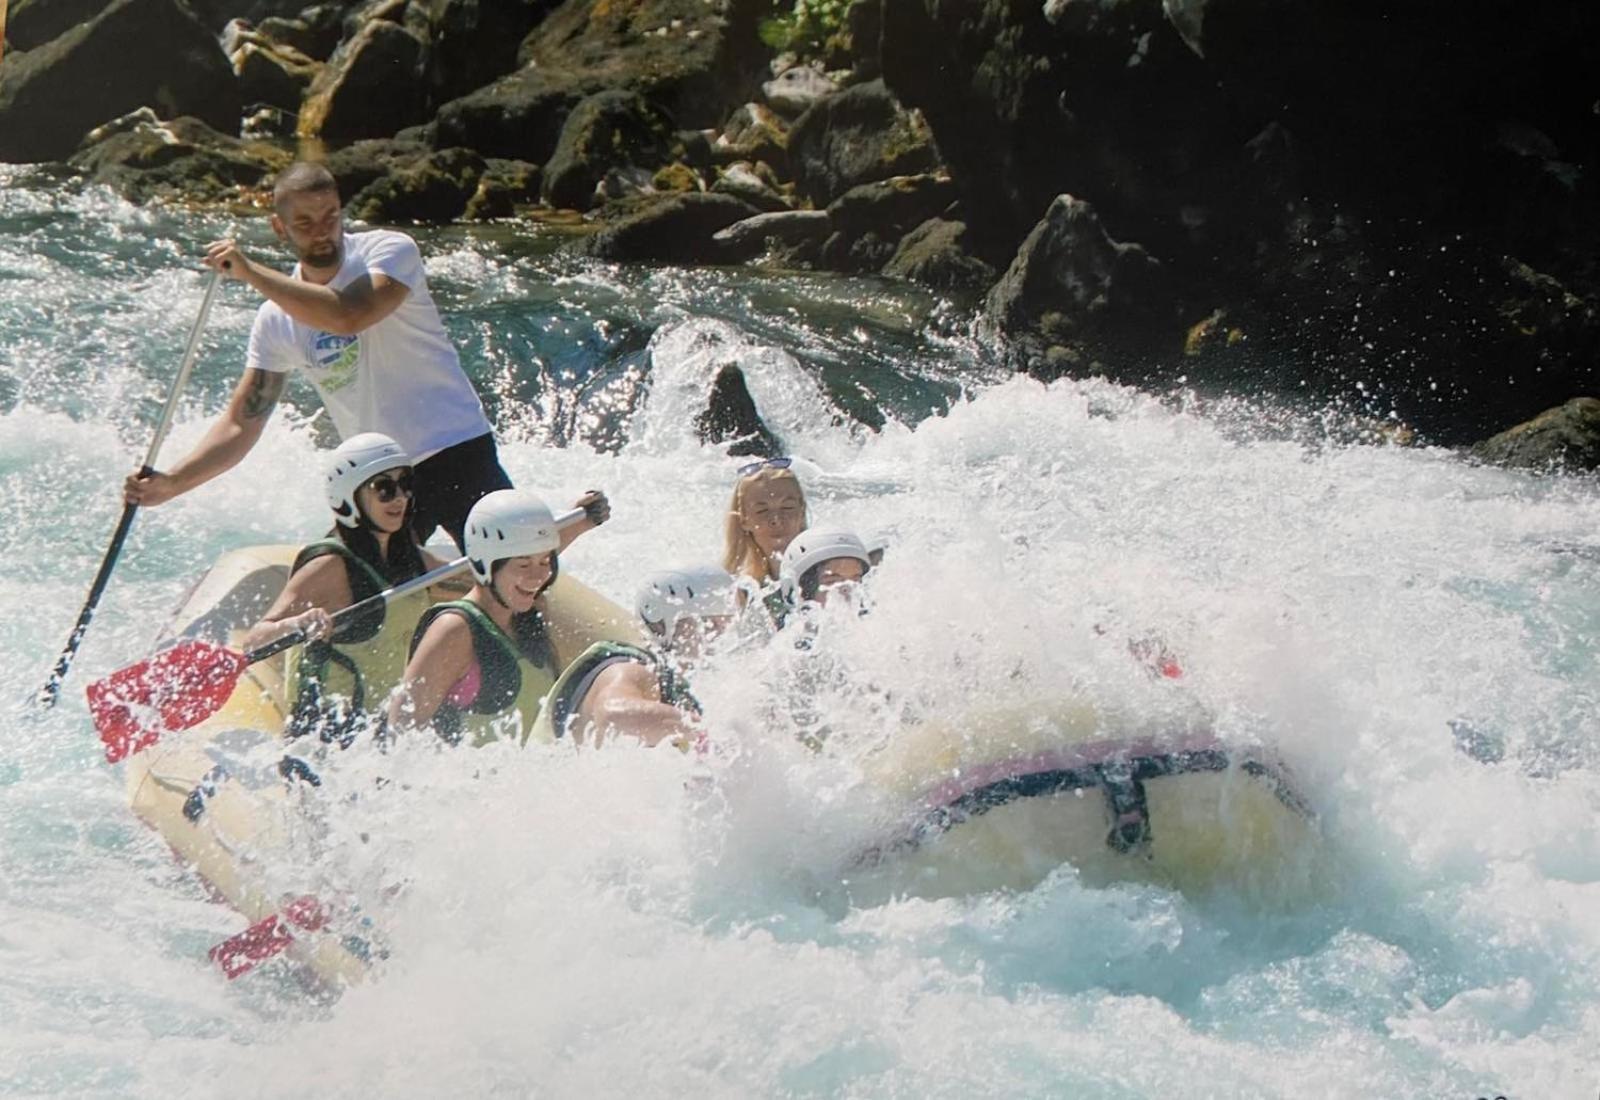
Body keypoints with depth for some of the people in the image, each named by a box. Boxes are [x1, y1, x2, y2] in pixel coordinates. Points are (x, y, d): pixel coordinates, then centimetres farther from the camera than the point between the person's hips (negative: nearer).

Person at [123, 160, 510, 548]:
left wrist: (250, 271, -25)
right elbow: (241, 424, 5)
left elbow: (347, 316, -31)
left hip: (457, 455, -4)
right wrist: (169, 484, -7)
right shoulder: (276, 321, 2)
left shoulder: (391, 251, -11)